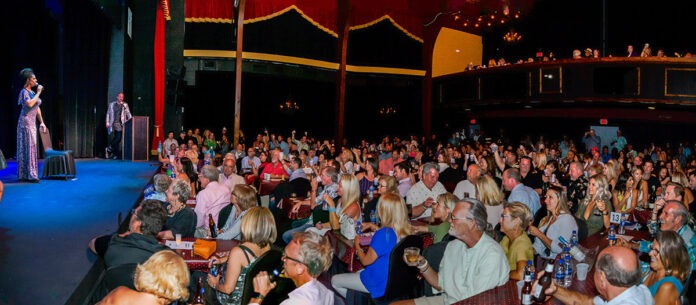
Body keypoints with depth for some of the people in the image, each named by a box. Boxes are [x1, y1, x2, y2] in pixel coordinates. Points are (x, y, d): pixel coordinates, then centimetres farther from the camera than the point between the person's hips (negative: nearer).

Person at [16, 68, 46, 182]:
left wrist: (42, 122, 19)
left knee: (31, 147, 9)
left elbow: (37, 108, 21)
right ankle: (29, 174, -11)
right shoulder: (24, 92, -9)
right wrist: (38, 93, -17)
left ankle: (26, 174, 15)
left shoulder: (32, 92, 17)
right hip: (26, 121, -9)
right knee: (28, 147, -10)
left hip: (32, 123, 9)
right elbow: (29, 104, -27)